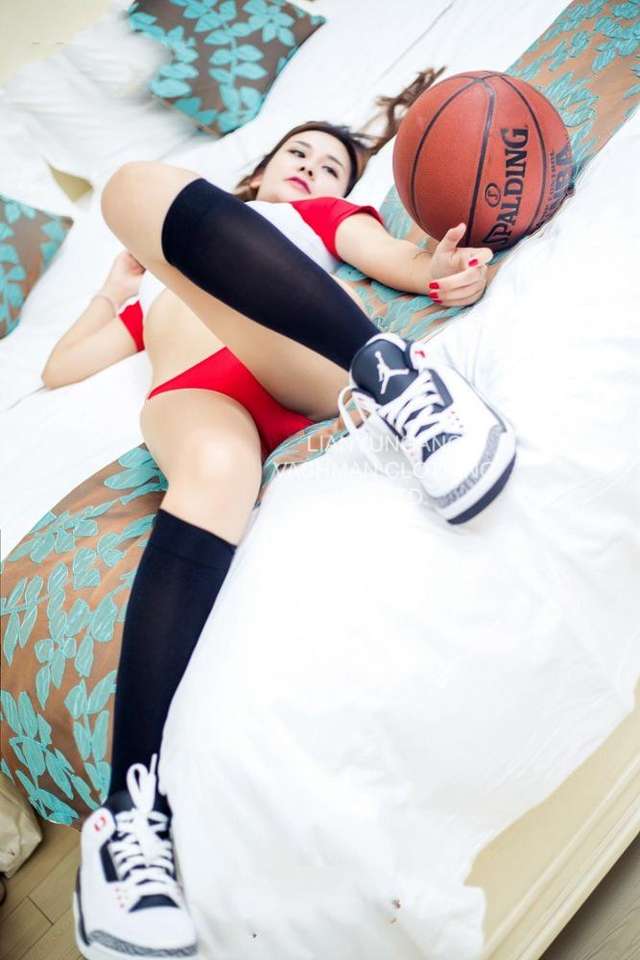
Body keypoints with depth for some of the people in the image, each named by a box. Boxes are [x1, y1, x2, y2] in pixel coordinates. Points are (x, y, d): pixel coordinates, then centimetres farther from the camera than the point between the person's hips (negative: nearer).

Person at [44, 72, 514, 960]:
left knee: (139, 186, -22)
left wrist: (436, 267, -12)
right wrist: (117, 284, 46)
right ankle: (136, 806, -51)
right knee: (217, 469, -38)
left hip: (294, 362, -1)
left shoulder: (322, 215, 35)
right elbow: (59, 368, 39)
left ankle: (380, 370, -43)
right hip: (189, 393, 1)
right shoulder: (154, 292, 42)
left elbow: (388, 255, 11)